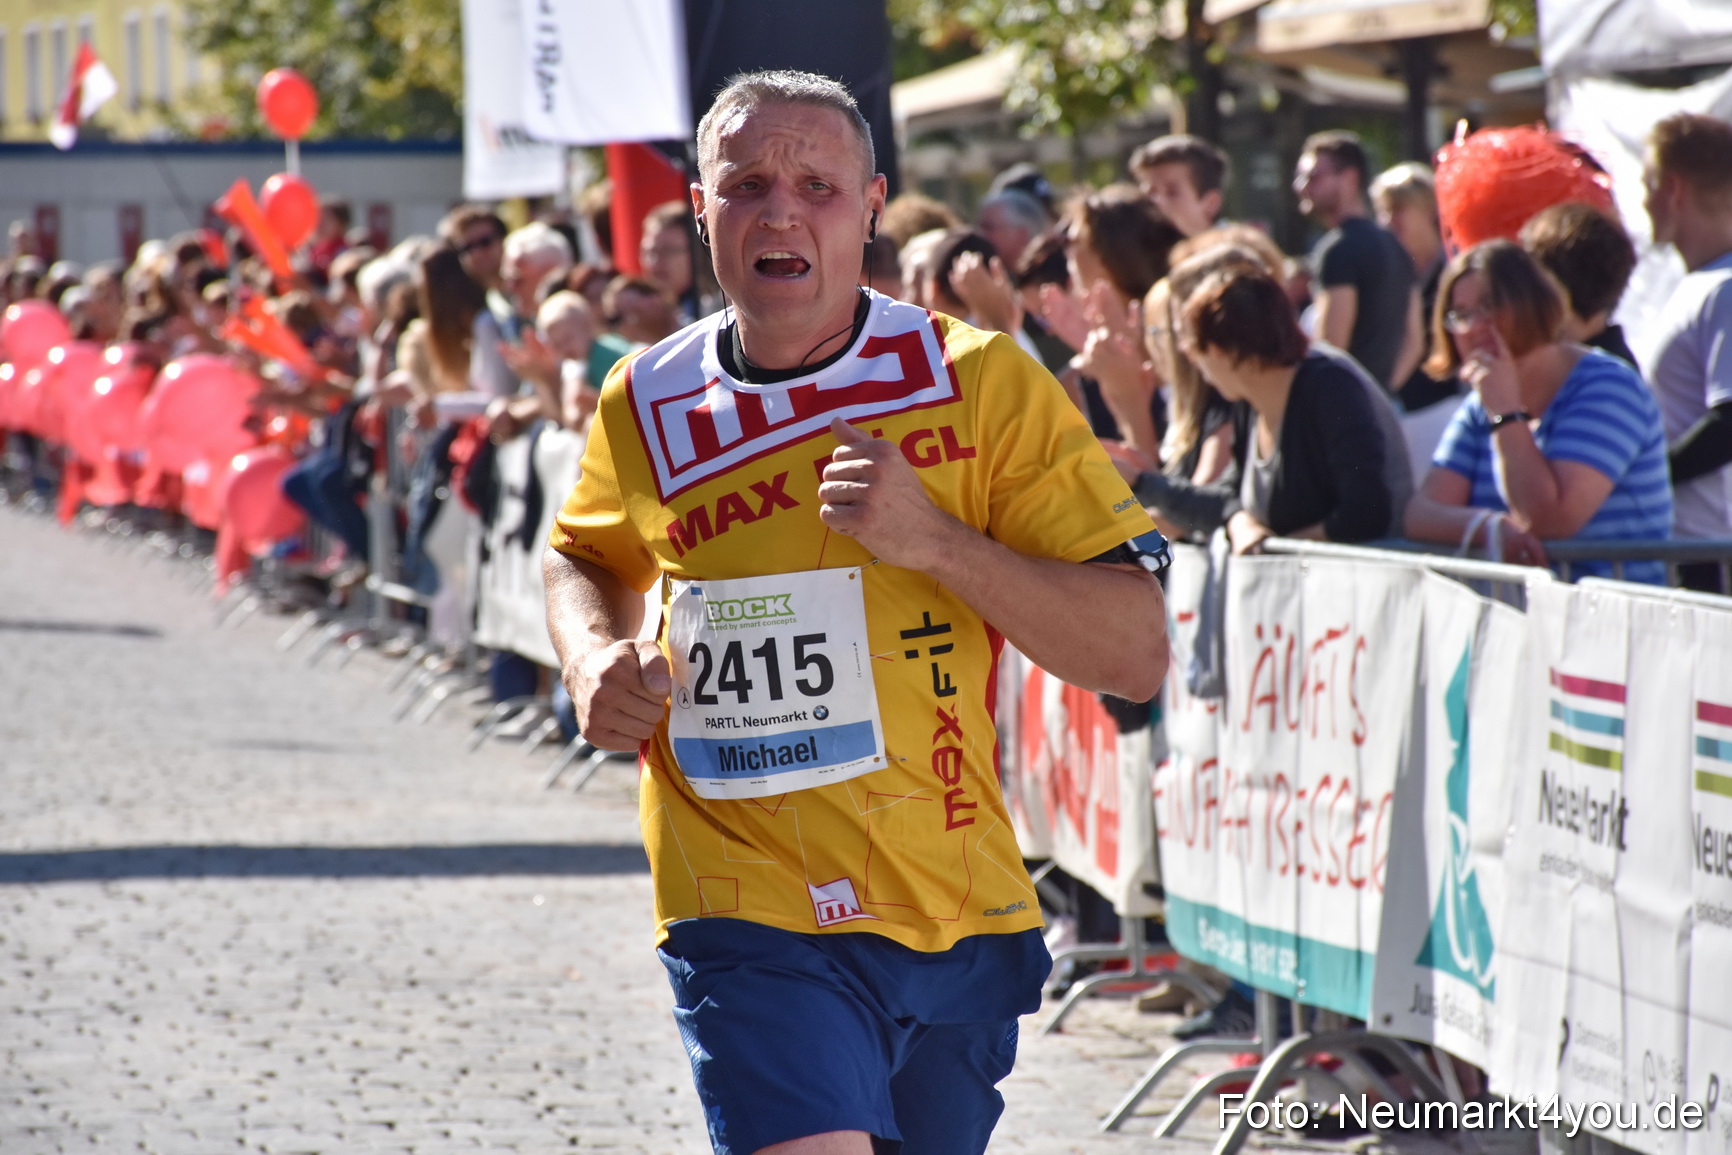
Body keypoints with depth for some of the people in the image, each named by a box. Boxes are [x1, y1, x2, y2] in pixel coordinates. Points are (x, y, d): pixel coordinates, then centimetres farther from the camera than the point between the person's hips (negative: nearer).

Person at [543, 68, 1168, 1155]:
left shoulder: (983, 383, -5)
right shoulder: (649, 406, 3)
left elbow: (1137, 654, -9)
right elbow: (586, 558, 26)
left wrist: (933, 539, -21)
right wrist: (597, 657, 4)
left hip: (959, 919, 1)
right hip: (755, 928, -1)